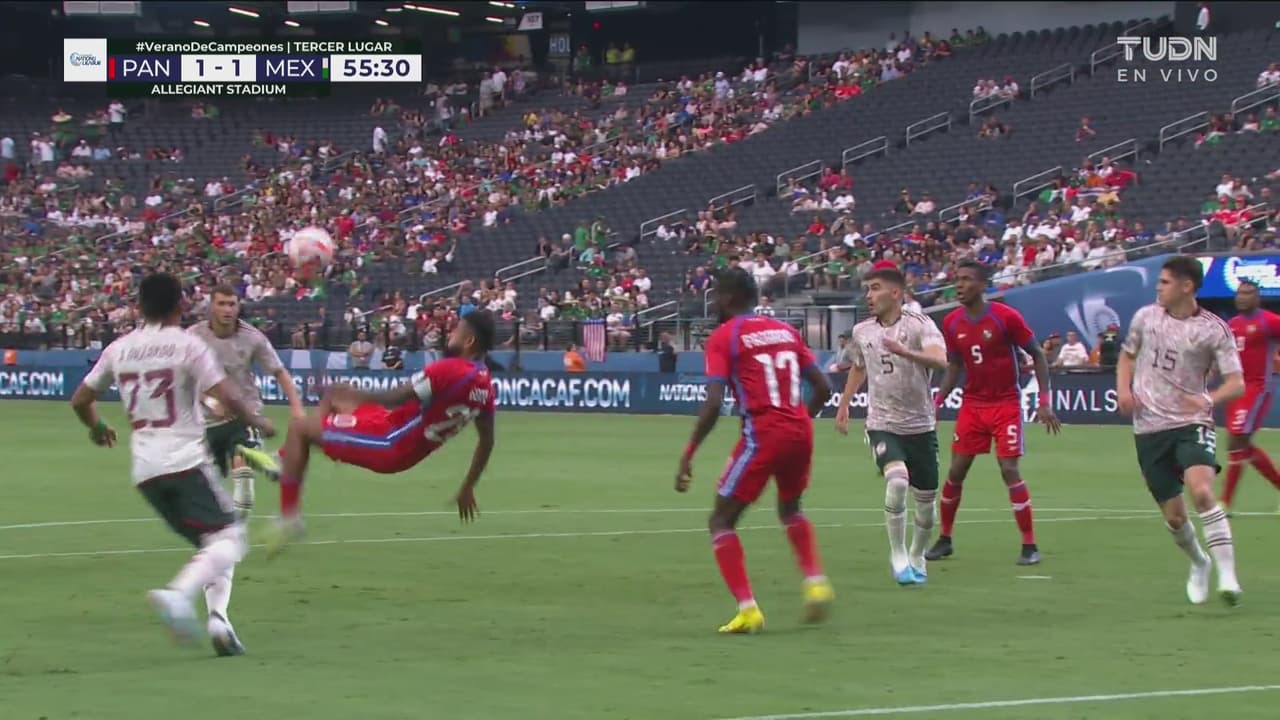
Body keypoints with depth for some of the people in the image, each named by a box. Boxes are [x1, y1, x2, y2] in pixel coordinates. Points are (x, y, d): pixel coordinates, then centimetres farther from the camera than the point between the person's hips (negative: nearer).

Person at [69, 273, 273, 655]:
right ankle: (179, 593, -32)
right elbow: (227, 398, -13)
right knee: (228, 540, -7)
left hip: (145, 468, 6)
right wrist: (258, 422, 5)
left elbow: (80, 400, 18)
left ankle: (218, 614, -1)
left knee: (210, 543, 17)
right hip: (186, 461, -6)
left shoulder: (119, 349, 10)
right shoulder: (187, 345, -5)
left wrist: (97, 428, 39)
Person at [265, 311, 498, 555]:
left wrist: (347, 394, -14)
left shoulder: (450, 370, -27)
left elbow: (395, 398, -26)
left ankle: (289, 517, -3)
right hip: (412, 453, 9)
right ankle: (288, 461, 24)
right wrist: (467, 489, 21)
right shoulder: (484, 385, 0)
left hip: (390, 446, -9)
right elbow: (487, 442, 9)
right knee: (335, 394, 24)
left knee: (298, 429, -3)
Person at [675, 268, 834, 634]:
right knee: (790, 508, 32)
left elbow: (713, 404, -13)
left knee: (721, 521, 6)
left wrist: (687, 457, -9)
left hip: (762, 435, -6)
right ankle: (815, 582, 15)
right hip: (800, 431, 6)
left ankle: (747, 609, -6)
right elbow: (823, 388, 12)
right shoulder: (786, 331, 13)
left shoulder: (724, 337, -3)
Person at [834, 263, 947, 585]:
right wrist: (844, 405, 23)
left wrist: (904, 352, -45)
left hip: (921, 425, -1)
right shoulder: (862, 332, 4)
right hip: (882, 424, 1)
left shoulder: (919, 325, -11)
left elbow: (940, 361, -30)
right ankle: (898, 556, -11)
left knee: (926, 501, 6)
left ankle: (917, 558, 32)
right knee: (897, 480, -25)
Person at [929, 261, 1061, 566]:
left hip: (1006, 404, -5)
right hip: (972, 405, 5)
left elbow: (1038, 355, -6)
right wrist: (936, 403, 1)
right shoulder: (952, 323, 1)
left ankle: (1030, 546, -3)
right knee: (956, 471, 3)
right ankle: (945, 539, 19)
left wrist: (1044, 401, -13)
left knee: (1009, 470, -12)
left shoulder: (1006, 317, -14)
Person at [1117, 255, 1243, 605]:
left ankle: (1227, 575, -25)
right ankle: (1199, 563, 36)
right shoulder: (1145, 317, 4)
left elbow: (1236, 383, -7)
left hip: (1192, 423, -3)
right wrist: (1124, 389, 2)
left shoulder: (1214, 330, -7)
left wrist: (1208, 399, -27)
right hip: (1149, 428, 3)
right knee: (1174, 516, 5)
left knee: (1201, 491, -29)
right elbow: (1128, 355, 22)